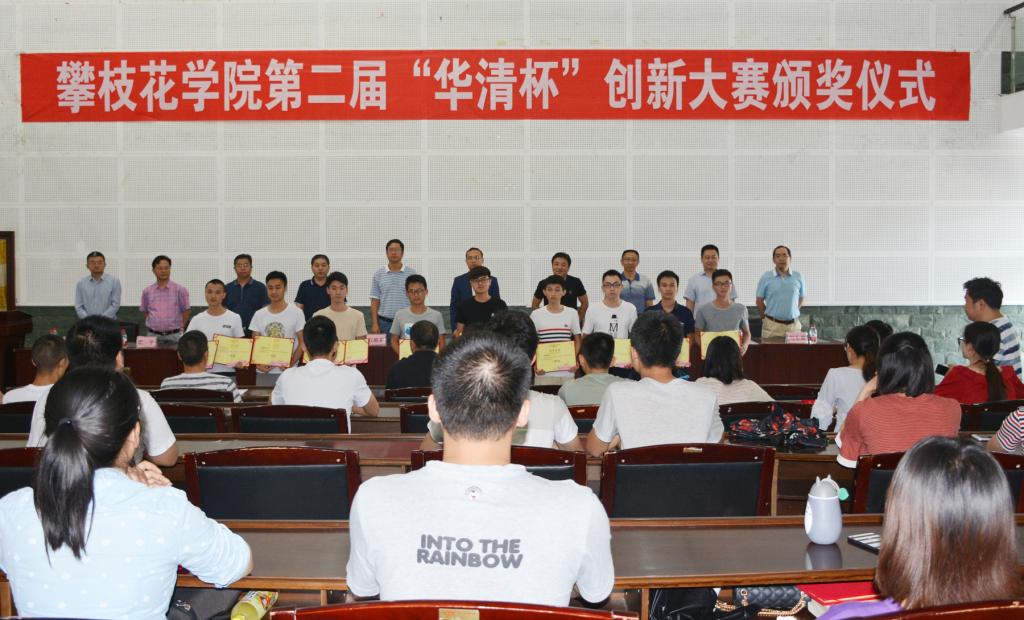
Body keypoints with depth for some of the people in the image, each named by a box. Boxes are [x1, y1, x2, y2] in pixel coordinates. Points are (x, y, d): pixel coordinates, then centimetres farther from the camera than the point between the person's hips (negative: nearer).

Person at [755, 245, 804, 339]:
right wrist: (767, 318, 6)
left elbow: (801, 299, 16)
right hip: (772, 325, -2)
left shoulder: (798, 277, 7)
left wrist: (791, 313, 10)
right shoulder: (766, 278, 1)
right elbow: (759, 300, 5)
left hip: (793, 324, 2)